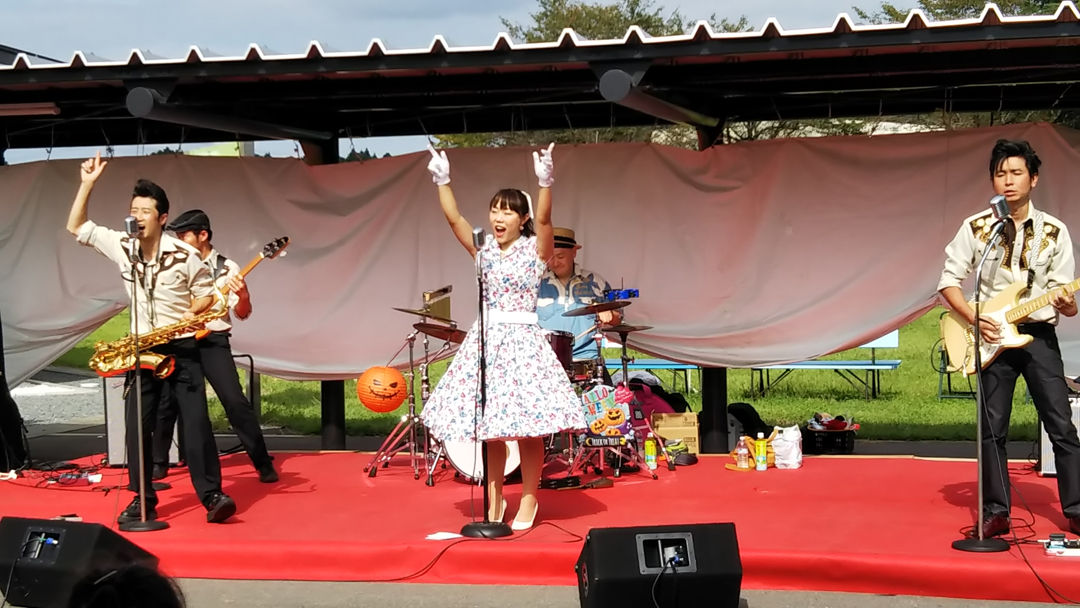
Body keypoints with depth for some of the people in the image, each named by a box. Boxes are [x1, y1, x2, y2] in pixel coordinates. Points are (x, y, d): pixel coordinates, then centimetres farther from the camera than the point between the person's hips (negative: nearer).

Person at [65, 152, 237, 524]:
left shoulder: (184, 254, -8)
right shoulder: (122, 247, 2)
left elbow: (206, 293, 3)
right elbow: (76, 228, 8)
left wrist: (191, 313, -18)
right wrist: (87, 184, 1)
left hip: (181, 347, -3)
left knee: (195, 420, -9)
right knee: (136, 424, 1)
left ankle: (212, 495, -6)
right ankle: (142, 500, 9)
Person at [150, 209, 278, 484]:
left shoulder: (226, 268, -2)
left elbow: (242, 313, -5)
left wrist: (242, 296, -26)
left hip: (212, 341, -3)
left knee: (235, 402, -11)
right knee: (166, 401, 2)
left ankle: (263, 464, -4)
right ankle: (158, 463, 19)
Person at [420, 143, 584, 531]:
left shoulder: (535, 249, -2)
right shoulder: (483, 249, 8)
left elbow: (544, 219, -20)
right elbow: (453, 218, -1)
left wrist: (545, 184, -35)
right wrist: (442, 181, -11)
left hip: (521, 340, -4)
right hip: (485, 339, 4)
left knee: (527, 425, -2)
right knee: (489, 426, 8)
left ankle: (528, 502, 12)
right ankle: (494, 502, 20)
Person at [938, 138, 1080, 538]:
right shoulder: (976, 227, -1)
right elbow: (949, 281, 2)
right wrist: (974, 319, -12)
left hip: (1039, 335, 0)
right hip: (993, 336, 0)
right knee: (993, 427, 1)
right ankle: (996, 512, 10)